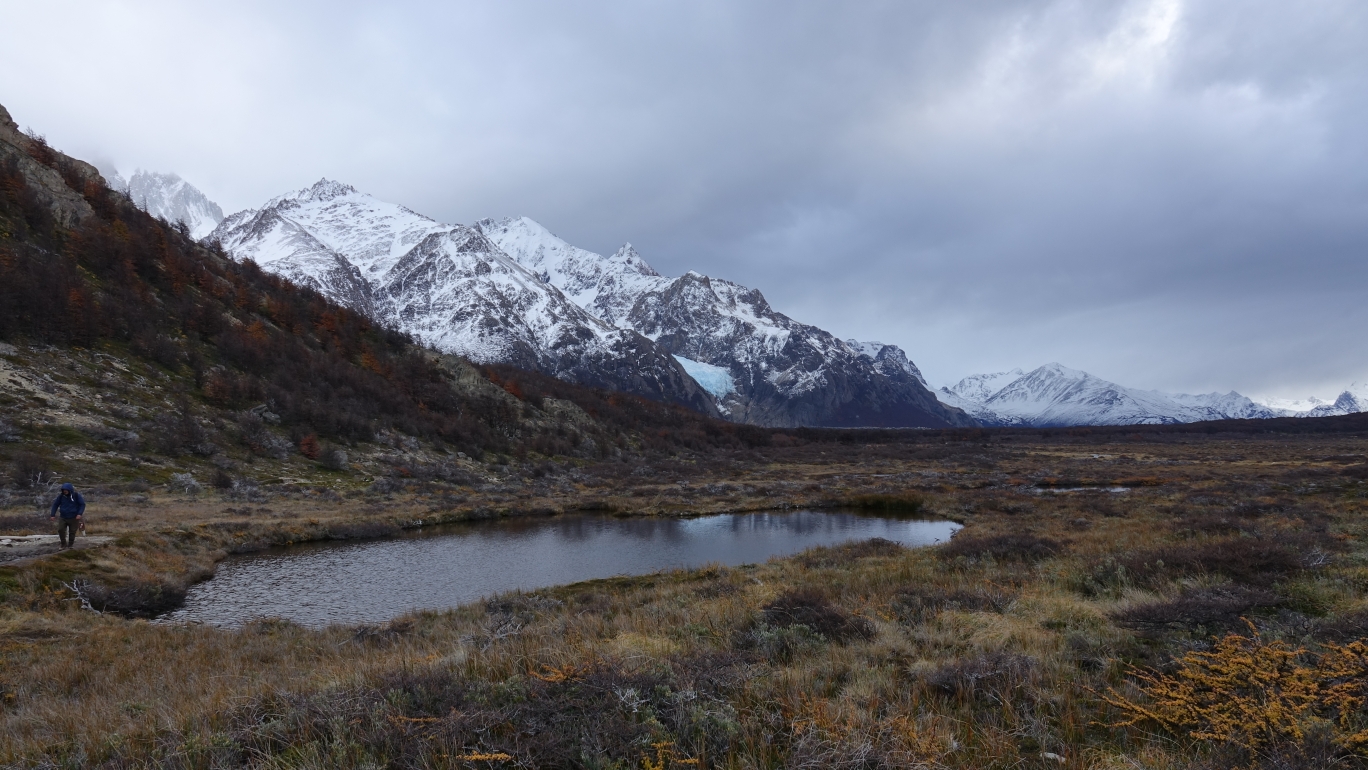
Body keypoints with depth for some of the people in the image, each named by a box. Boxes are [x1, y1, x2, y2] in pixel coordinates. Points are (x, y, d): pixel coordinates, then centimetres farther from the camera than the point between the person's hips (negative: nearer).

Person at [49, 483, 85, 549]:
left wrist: (80, 514, -17)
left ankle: (70, 546, 17)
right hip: (64, 518, 2)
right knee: (60, 530, -13)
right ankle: (63, 544, 4)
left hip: (74, 518, -2)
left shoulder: (76, 495, -7)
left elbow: (82, 504, -5)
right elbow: (55, 505, 7)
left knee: (72, 532, 2)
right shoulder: (61, 496, -3)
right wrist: (52, 515, 1)